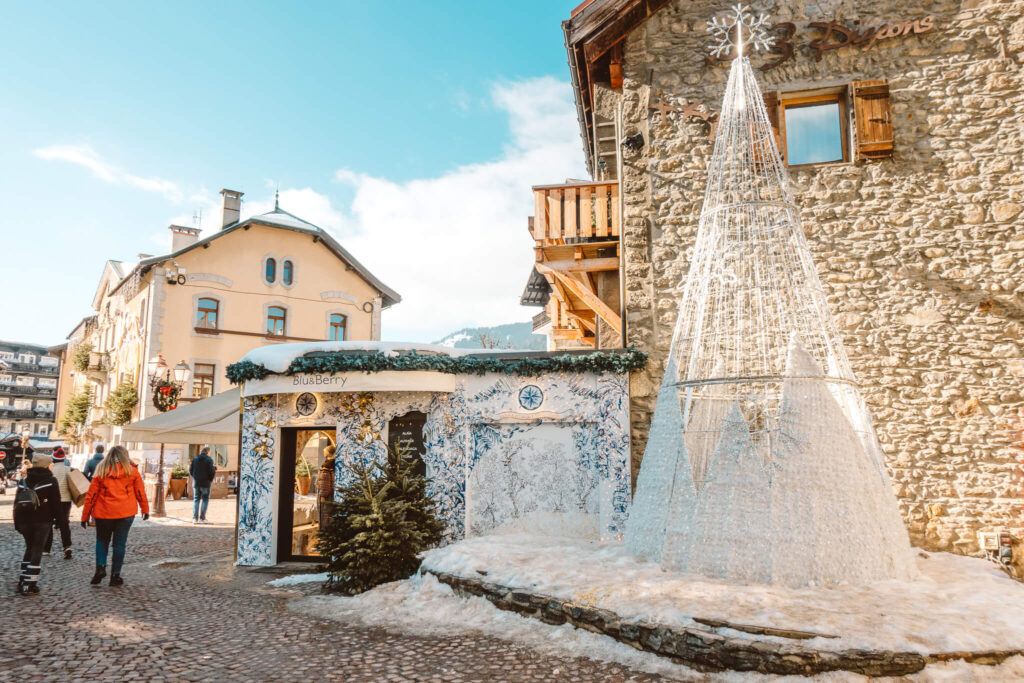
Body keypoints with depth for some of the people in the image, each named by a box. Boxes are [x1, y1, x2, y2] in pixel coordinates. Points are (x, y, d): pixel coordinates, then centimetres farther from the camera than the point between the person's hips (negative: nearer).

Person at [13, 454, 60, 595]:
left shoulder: (23, 481, 9)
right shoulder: (50, 481, -5)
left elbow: (17, 503, 9)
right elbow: (56, 502, -7)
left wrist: (17, 523, 13)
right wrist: (58, 519, 1)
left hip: (25, 520, 5)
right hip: (43, 521, -5)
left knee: (29, 548, 18)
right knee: (37, 550, 0)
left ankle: (22, 582, 17)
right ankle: (30, 585, -5)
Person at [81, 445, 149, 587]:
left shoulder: (101, 471, 1)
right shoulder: (131, 471, 1)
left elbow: (91, 495, 1)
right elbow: (140, 492, 6)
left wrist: (85, 515, 7)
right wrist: (145, 509, 17)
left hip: (103, 513, 1)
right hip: (126, 513, 0)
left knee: (102, 541, 19)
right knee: (119, 543, 6)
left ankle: (100, 567, 0)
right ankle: (115, 575, 7)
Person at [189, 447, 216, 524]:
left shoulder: (195, 459, 7)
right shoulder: (209, 460, -8)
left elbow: (190, 471, 7)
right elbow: (211, 472, -15)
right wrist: (214, 469, 6)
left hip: (196, 483, 4)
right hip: (205, 483, -4)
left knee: (196, 500, 10)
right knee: (205, 500, 4)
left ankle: (195, 518, 4)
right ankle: (202, 518, 0)